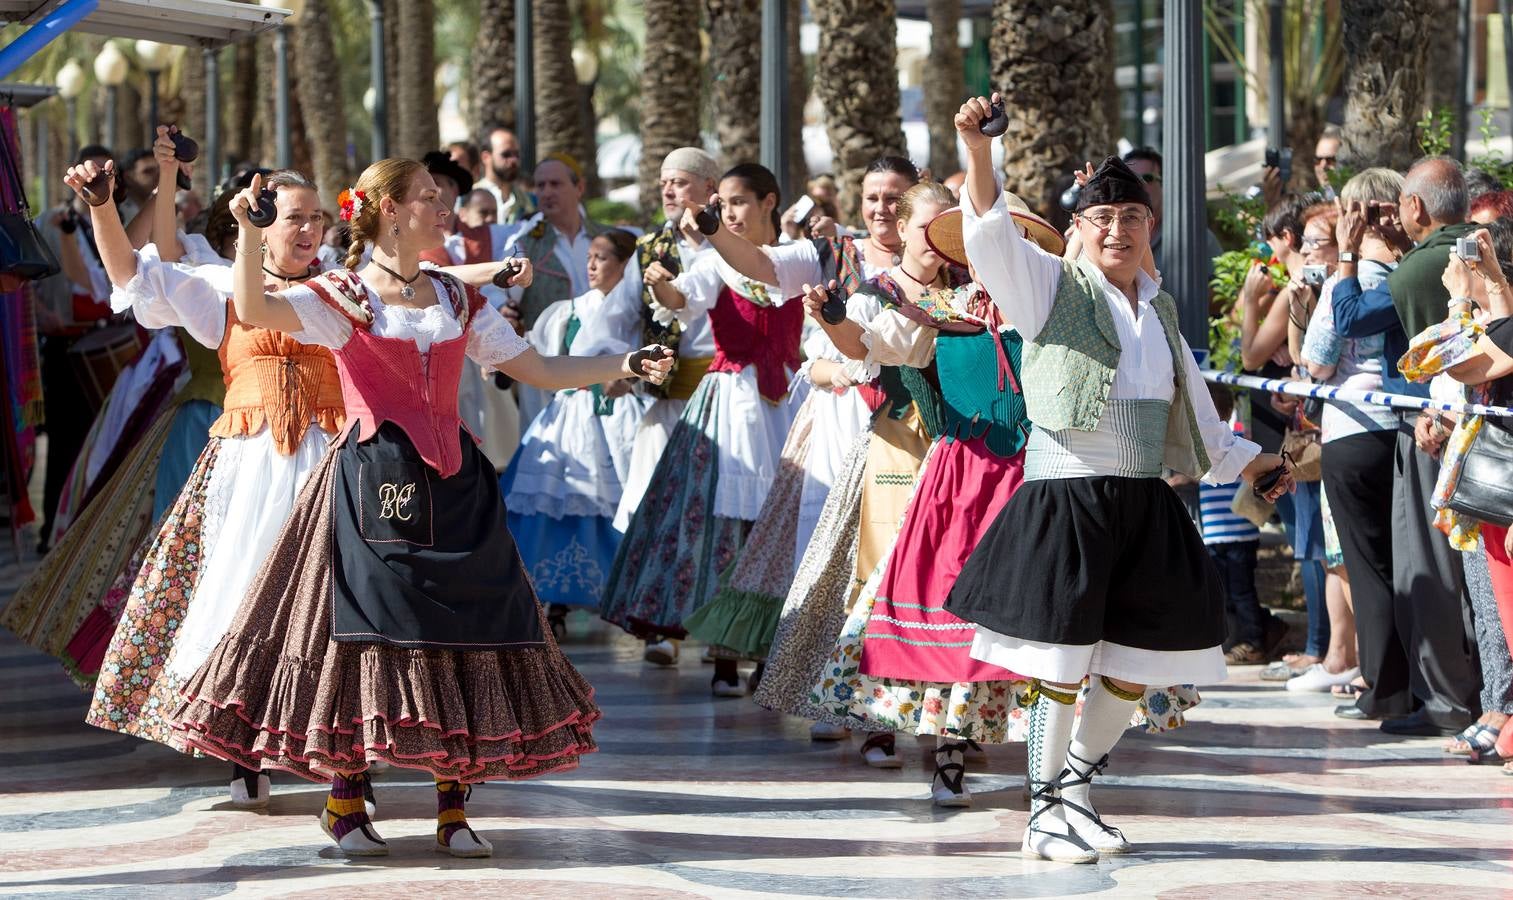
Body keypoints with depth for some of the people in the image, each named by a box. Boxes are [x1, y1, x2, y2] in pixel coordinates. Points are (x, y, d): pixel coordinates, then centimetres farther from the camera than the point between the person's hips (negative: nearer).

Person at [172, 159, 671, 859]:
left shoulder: (459, 303, 15)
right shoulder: (339, 298, -1)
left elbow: (540, 370, 16)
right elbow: (253, 310, -18)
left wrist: (624, 366, 7)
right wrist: (249, 231, -30)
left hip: (451, 486, 5)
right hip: (372, 485, -5)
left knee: (463, 638, 0)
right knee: (363, 626, -6)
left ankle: (453, 808, 8)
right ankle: (345, 801, 7)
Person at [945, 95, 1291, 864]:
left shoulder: (1160, 309, 17)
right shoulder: (1054, 288, 0)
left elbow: (1193, 411, 27)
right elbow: (992, 235, -16)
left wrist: (1247, 462, 28)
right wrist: (977, 148, -30)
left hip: (1144, 504, 6)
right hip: (1065, 496, -6)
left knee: (1135, 663, 9)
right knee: (1063, 661, -5)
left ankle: (1076, 788, 28)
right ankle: (1045, 813, 5)